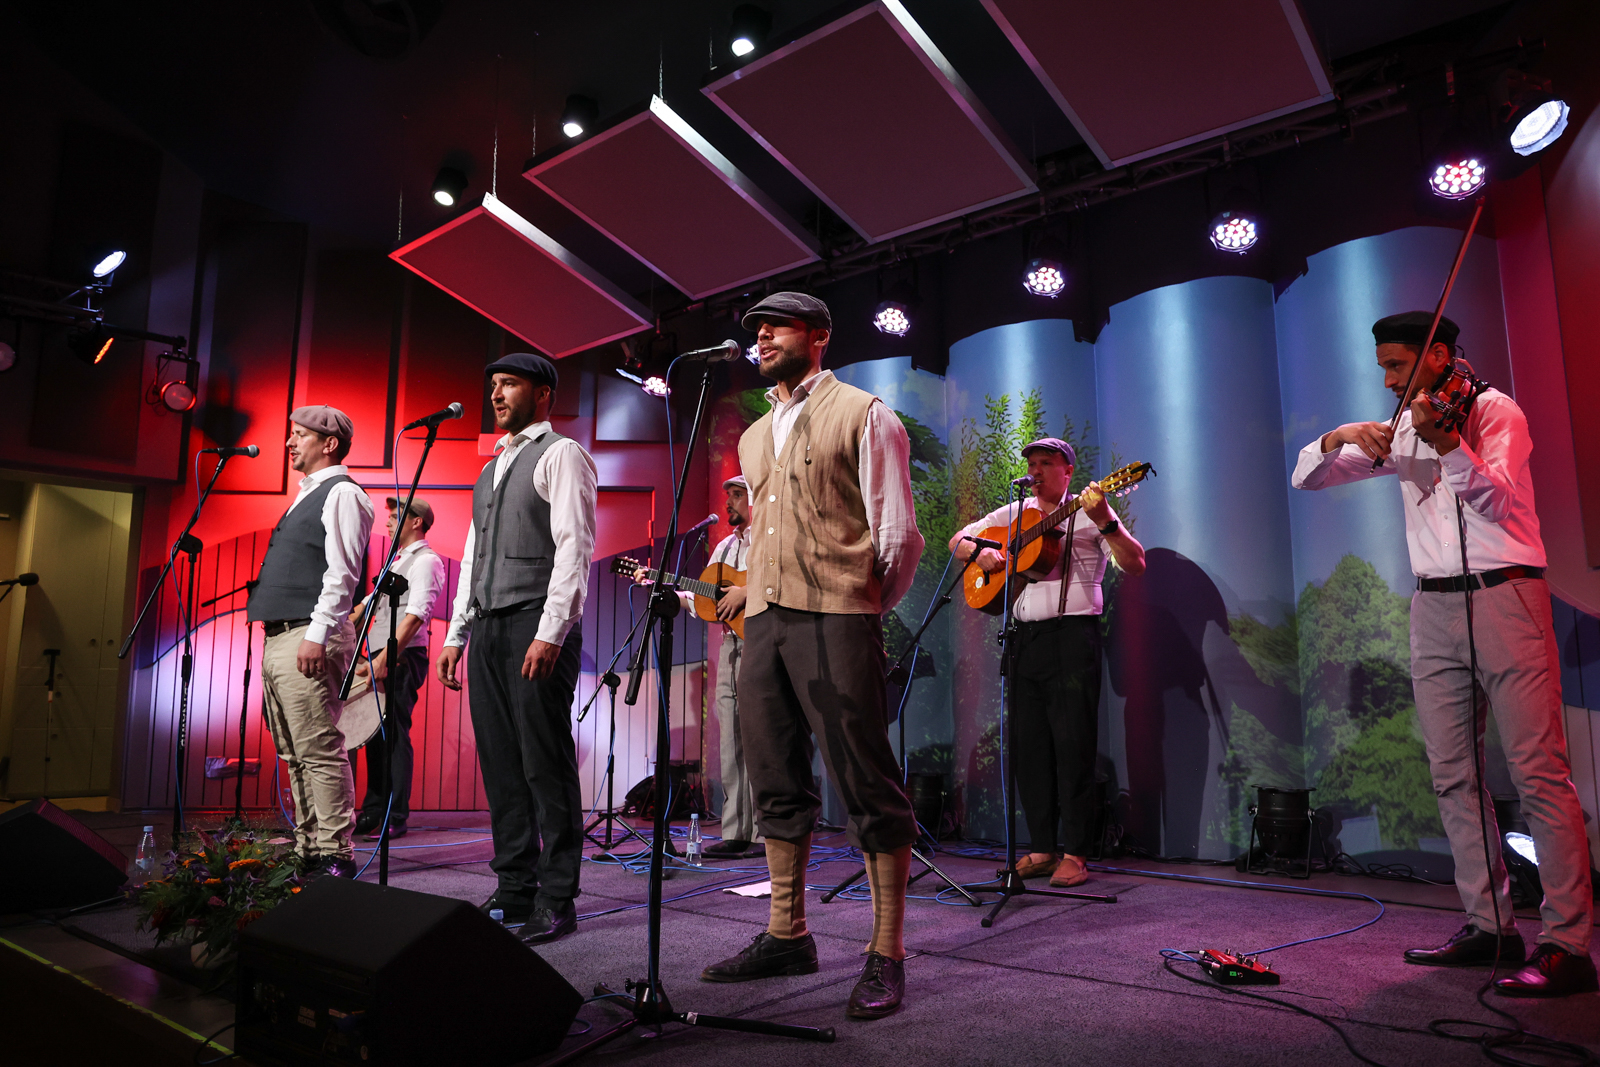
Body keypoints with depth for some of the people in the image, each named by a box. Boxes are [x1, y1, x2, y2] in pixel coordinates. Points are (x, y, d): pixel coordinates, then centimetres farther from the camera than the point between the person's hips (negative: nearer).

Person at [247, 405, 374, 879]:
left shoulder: (341, 493, -5)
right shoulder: (307, 496, 24)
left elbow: (342, 572, -16)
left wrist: (316, 635, -22)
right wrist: (278, 639, 19)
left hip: (309, 638, -10)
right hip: (278, 639, 10)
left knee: (321, 752, -9)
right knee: (295, 757, 11)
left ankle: (334, 854, -4)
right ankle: (308, 849, 18)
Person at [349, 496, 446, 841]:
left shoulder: (426, 561, -7)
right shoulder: (397, 562, 23)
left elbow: (415, 616, -19)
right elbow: (368, 604, 26)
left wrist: (384, 659, -25)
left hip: (402, 658, -9)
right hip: (380, 657, 9)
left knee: (393, 736, -9)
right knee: (376, 734, 10)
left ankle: (395, 818, -4)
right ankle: (373, 812, 17)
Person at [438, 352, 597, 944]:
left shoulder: (560, 454, 0)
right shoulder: (493, 467, 24)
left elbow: (574, 546, -11)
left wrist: (550, 632, -20)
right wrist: (455, 635, 17)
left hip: (538, 626, -8)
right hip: (487, 627, 8)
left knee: (545, 766, -6)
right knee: (501, 766, 8)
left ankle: (557, 901, 1)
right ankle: (513, 890, 16)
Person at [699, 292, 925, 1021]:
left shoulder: (861, 415, 3)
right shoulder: (753, 439, 23)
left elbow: (898, 533, 0)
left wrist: (867, 609, 4)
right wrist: (757, 601, 17)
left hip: (835, 618, -7)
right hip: (762, 619, 7)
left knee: (866, 786, -4)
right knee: (777, 783, 10)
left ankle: (886, 955, 4)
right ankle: (786, 935, 22)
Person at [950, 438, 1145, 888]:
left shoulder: (1087, 513, 3)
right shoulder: (1013, 514, 18)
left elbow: (1136, 564, -7)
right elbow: (958, 540, 21)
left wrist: (1105, 522, -22)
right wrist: (980, 552, 0)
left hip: (1071, 635, -5)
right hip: (1025, 636, 5)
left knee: (1073, 744, -5)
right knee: (1028, 743, 7)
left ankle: (1075, 855, 4)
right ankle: (1041, 849, 16)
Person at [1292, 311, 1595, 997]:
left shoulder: (1495, 411, 0)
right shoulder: (1400, 432, 16)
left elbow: (1497, 501, -17)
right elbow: (1306, 476, 9)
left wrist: (1446, 443, -33)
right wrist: (1339, 438, -11)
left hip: (1505, 597, -6)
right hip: (1434, 608, 6)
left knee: (1539, 773, -8)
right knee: (1454, 777, 7)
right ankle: (1489, 925, 16)